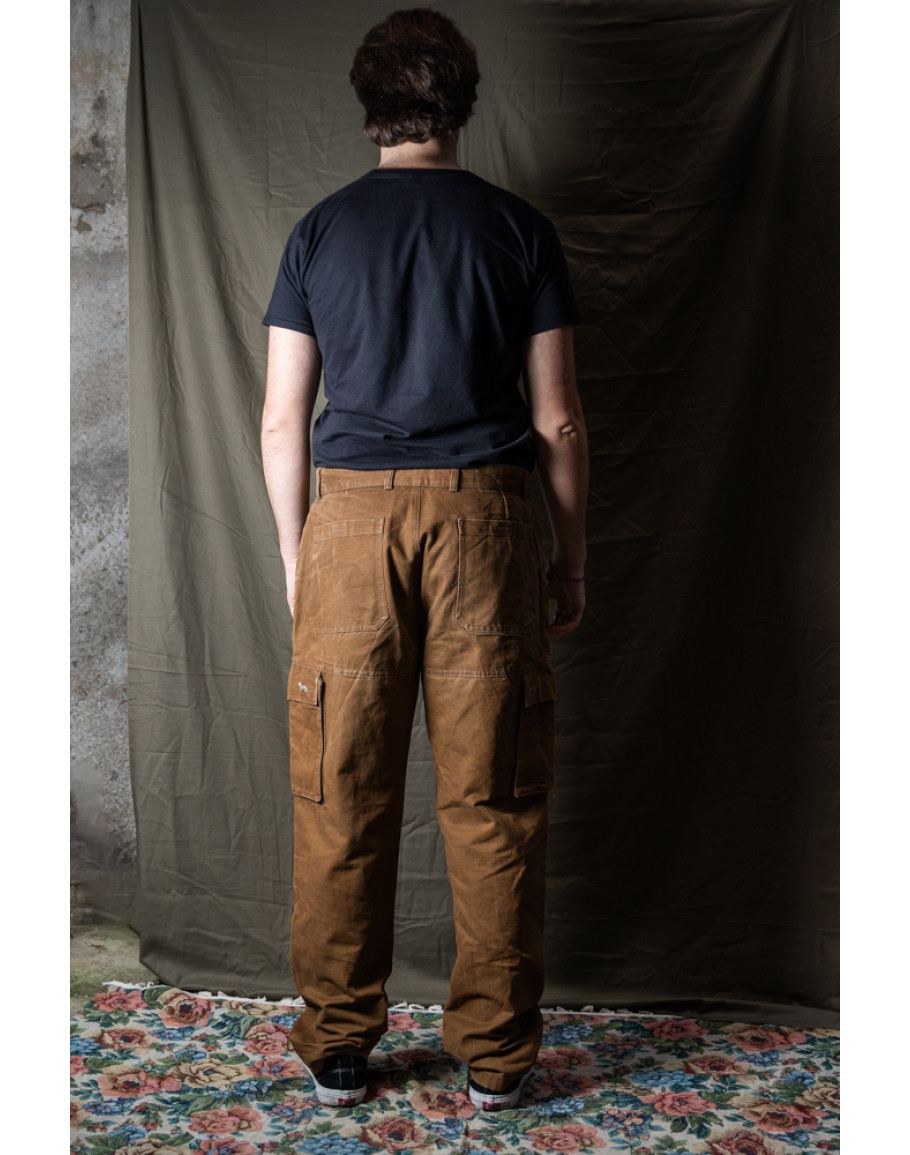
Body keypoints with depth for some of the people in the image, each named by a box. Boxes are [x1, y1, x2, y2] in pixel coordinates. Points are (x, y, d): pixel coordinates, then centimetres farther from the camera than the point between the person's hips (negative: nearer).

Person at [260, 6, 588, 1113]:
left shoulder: (319, 230, 7)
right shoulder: (519, 226, 5)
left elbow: (283, 420, 5)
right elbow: (556, 419, 1)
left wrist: (295, 556, 15)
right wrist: (571, 560, 10)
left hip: (351, 518, 1)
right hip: (482, 520, 0)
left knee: (343, 801, 9)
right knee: (492, 803, 7)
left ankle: (337, 1049, 20)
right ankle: (494, 1055, 18)